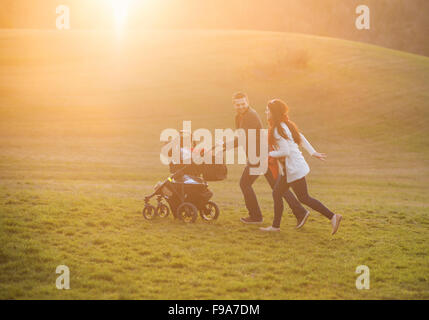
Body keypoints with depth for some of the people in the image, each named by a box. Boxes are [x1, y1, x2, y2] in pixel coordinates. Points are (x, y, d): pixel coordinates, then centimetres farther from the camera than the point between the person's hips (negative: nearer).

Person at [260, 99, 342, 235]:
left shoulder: (278, 130, -20)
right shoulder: (285, 125, 10)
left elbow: (285, 152, -24)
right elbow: (301, 139, 16)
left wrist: (269, 154, -11)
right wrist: (313, 152, 21)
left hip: (294, 169, -10)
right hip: (288, 169, 10)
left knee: (304, 198, -3)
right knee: (276, 193, 13)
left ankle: (333, 217, -1)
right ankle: (275, 226, 20)